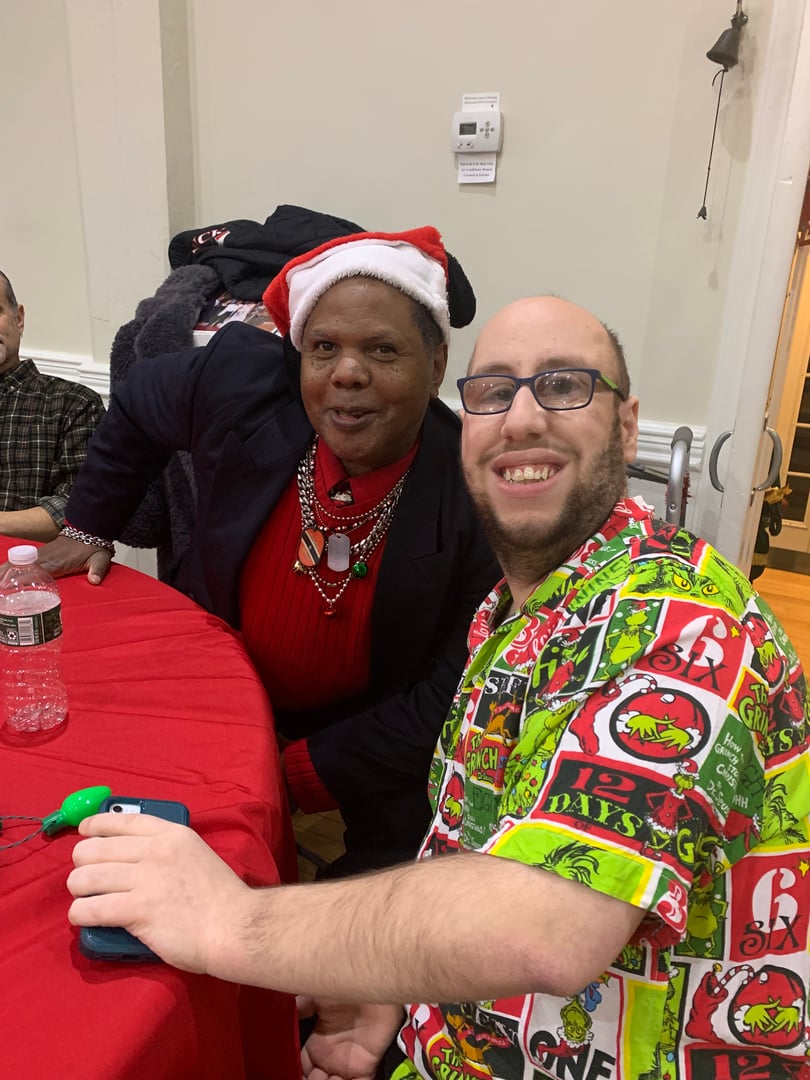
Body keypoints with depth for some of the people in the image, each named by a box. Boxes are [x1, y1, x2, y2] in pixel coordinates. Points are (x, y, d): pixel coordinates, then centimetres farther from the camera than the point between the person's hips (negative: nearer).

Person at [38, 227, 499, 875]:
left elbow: (455, 695, -21)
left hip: (376, 735, -2)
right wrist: (91, 527, 12)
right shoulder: (243, 383, -18)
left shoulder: (482, 494, -27)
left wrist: (311, 770, -19)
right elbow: (137, 405, 6)